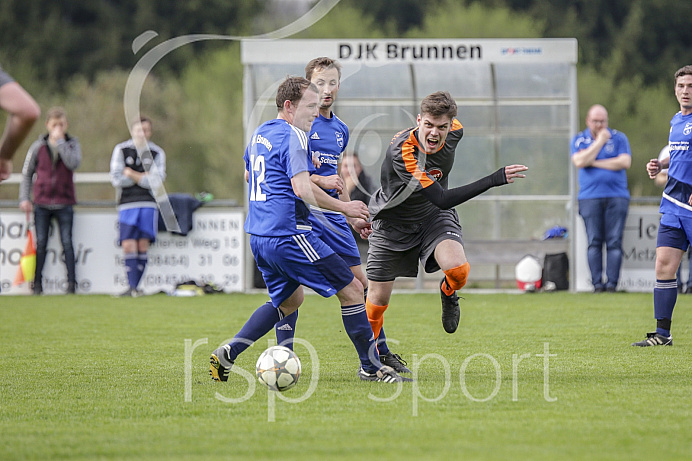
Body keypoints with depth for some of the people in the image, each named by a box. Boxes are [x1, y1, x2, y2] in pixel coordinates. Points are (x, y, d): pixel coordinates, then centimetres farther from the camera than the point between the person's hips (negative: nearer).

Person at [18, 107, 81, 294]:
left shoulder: (72, 144, 3)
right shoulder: (38, 147, 4)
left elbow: (73, 163, -18)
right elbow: (27, 173, 10)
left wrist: (60, 141, -15)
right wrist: (24, 198, 2)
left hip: (64, 204, -1)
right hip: (42, 204, 1)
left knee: (67, 242, -2)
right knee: (40, 244, 3)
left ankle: (71, 282, 0)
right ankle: (37, 283, 8)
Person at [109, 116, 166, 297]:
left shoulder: (157, 153, 7)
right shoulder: (121, 150, 5)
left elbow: (156, 182, -5)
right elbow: (116, 179, -4)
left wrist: (131, 174, -7)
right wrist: (143, 177, -4)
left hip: (148, 203, 1)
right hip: (127, 204, 0)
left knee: (143, 246, -4)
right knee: (128, 245, -12)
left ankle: (135, 287, 3)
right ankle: (132, 287, -13)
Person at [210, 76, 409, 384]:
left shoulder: (259, 133, 16)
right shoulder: (293, 136, -12)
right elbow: (303, 189, -22)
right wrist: (344, 207, -12)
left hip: (257, 235, 10)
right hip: (288, 234, -10)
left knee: (290, 298, 26)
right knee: (352, 290, -1)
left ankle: (227, 353, 13)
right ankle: (370, 367, 3)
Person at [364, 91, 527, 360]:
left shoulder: (454, 132, -17)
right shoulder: (402, 151, -35)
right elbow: (442, 199, -39)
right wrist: (493, 180, -44)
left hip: (434, 217, 3)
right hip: (392, 223, -3)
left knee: (457, 269, -27)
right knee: (378, 300, 2)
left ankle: (448, 293, 10)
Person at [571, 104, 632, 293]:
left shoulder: (619, 138, 10)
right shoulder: (579, 139, 10)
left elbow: (625, 162, -5)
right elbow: (579, 161, -8)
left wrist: (594, 163, -4)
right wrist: (600, 141, -5)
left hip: (616, 196, 0)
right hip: (590, 197, 0)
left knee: (614, 242, -6)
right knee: (594, 242, -5)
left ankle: (612, 282, -6)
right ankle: (597, 283, -3)